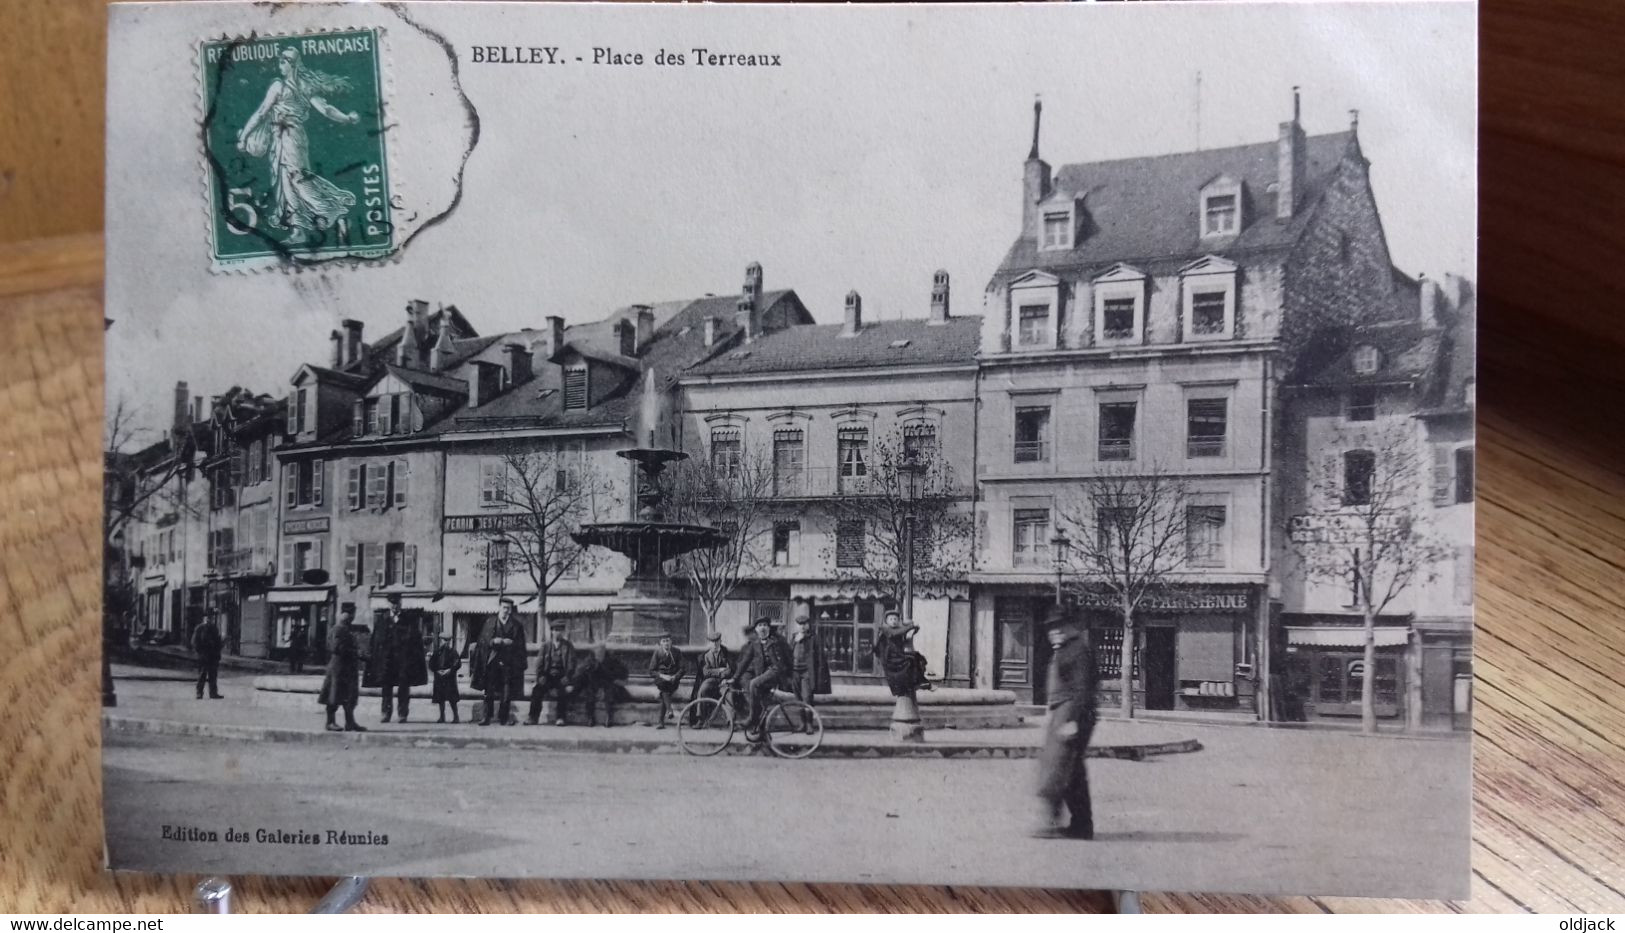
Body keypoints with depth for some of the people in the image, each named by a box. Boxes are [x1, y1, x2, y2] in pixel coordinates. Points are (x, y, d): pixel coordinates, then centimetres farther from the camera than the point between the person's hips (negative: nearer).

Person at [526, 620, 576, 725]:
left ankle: (560, 717, -27)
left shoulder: (568, 647, 10)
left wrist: (566, 679, -14)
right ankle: (533, 717, -21)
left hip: (561, 677, -2)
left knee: (563, 691, -33)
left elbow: (571, 664, 2)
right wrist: (541, 677, -10)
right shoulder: (545, 647, 16)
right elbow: (539, 664, 8)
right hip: (548, 676, 2)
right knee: (537, 689, -26)